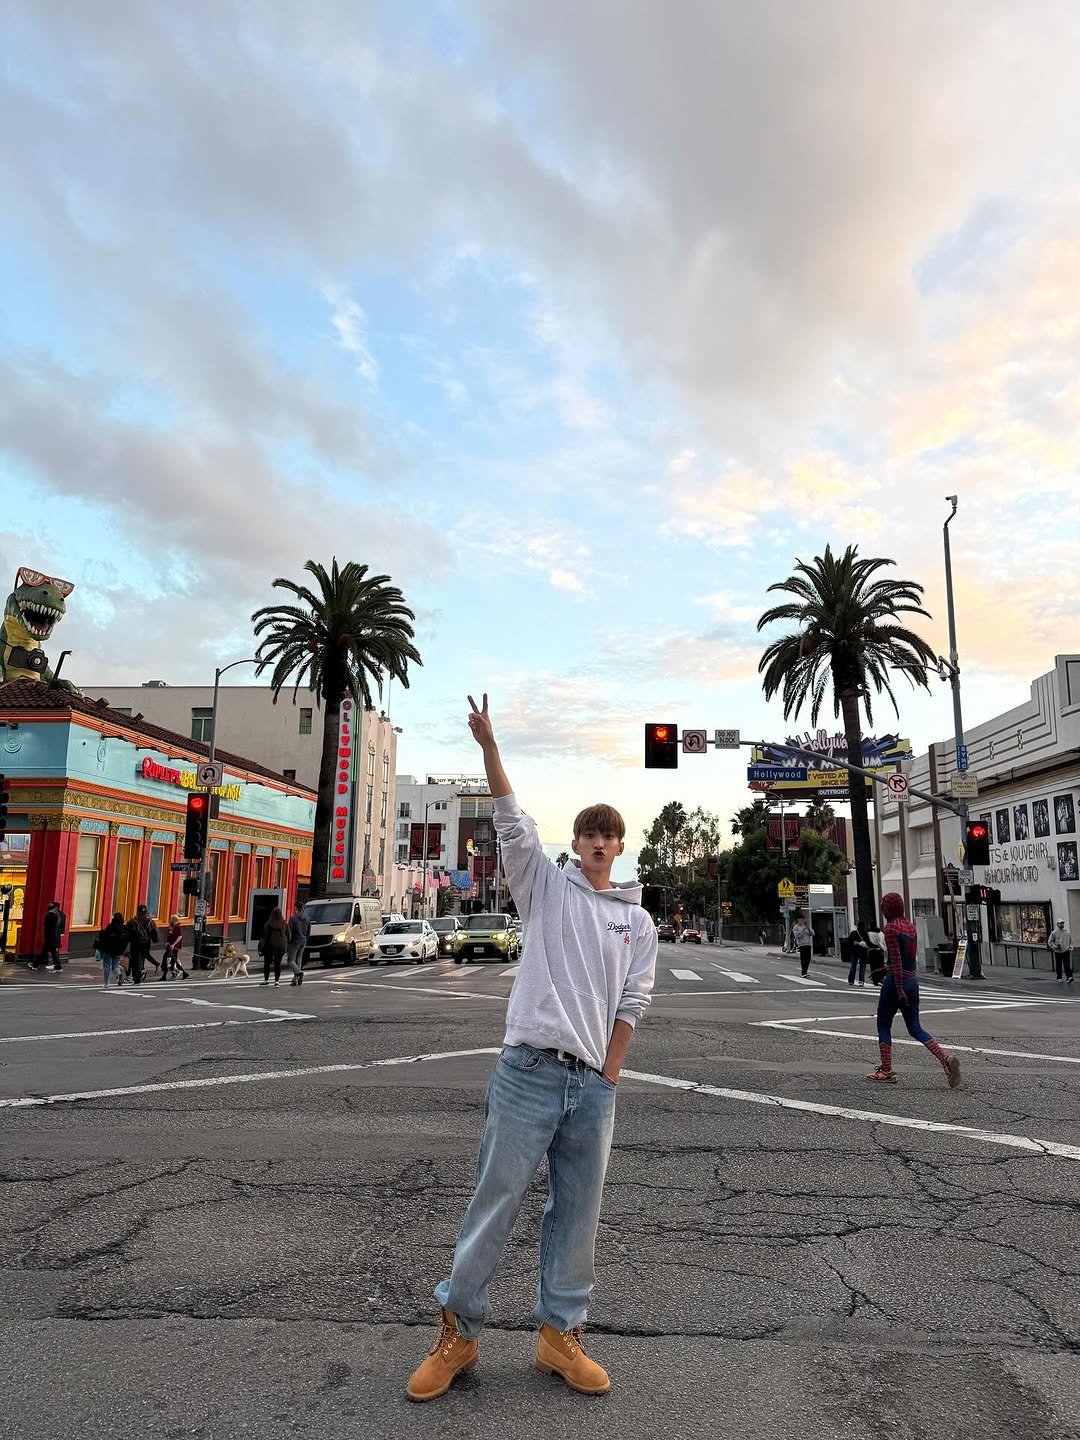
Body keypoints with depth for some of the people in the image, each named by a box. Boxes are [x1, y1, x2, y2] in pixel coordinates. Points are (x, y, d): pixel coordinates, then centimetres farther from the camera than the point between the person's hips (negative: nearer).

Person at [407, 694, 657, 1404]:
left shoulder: (640, 922, 12)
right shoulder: (547, 887, 5)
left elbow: (631, 1006, 10)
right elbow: (513, 823, -7)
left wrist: (607, 1077, 2)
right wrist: (489, 746, -18)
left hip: (594, 1083, 3)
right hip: (529, 1070, -3)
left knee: (578, 1214, 12)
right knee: (495, 1202, 3)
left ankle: (560, 1332, 28)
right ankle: (458, 1330, 20)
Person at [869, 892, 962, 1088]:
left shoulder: (891, 927, -14)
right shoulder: (910, 925, 10)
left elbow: (896, 960, -19)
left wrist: (899, 989, -20)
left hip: (897, 981, -7)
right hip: (913, 980, 7)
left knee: (883, 1025, 8)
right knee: (915, 1028, 10)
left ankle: (886, 1071, 10)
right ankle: (945, 1059, -8)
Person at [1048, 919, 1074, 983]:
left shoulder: (1067, 932, 8)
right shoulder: (1054, 933, -1)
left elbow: (1070, 941, 20)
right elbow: (1050, 942, 1)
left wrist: (1070, 948, 6)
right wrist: (1055, 947, -13)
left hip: (1066, 951, 1)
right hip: (1058, 952, -1)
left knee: (1067, 965, -11)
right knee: (1058, 966, 6)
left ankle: (1069, 977, -19)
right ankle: (1059, 977, 19)